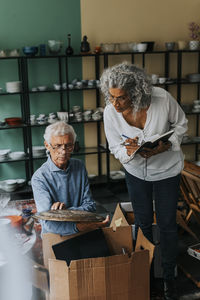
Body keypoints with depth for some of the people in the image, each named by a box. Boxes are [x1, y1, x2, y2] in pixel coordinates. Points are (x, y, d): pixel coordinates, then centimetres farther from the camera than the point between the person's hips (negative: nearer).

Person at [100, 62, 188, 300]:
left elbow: (181, 123, -9)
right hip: (136, 171, 2)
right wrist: (129, 151, -32)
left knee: (167, 225, 7)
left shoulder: (162, 98, -29)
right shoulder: (110, 112, -22)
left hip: (166, 170, -1)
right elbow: (115, 147, -9)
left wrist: (165, 146, -26)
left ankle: (169, 276, 28)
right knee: (143, 223, 15)